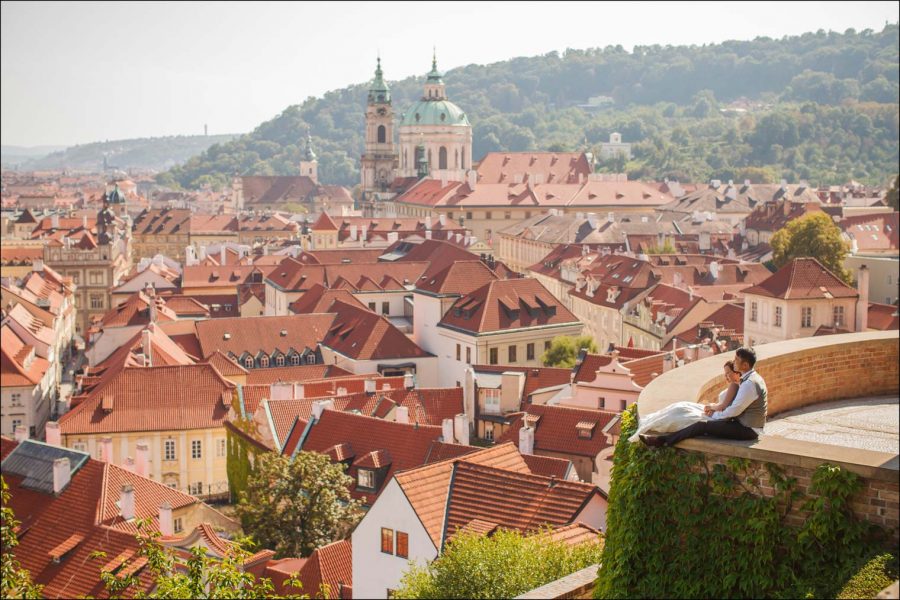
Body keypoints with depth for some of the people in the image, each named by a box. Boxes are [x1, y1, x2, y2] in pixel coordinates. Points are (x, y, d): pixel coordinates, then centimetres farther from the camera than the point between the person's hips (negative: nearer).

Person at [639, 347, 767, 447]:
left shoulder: (749, 384, -23)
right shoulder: (750, 378, 10)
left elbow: (734, 411, -22)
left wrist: (714, 414, -7)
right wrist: (714, 408, 3)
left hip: (747, 430, -10)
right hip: (745, 424, 10)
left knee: (702, 425, -15)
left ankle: (661, 440, -12)